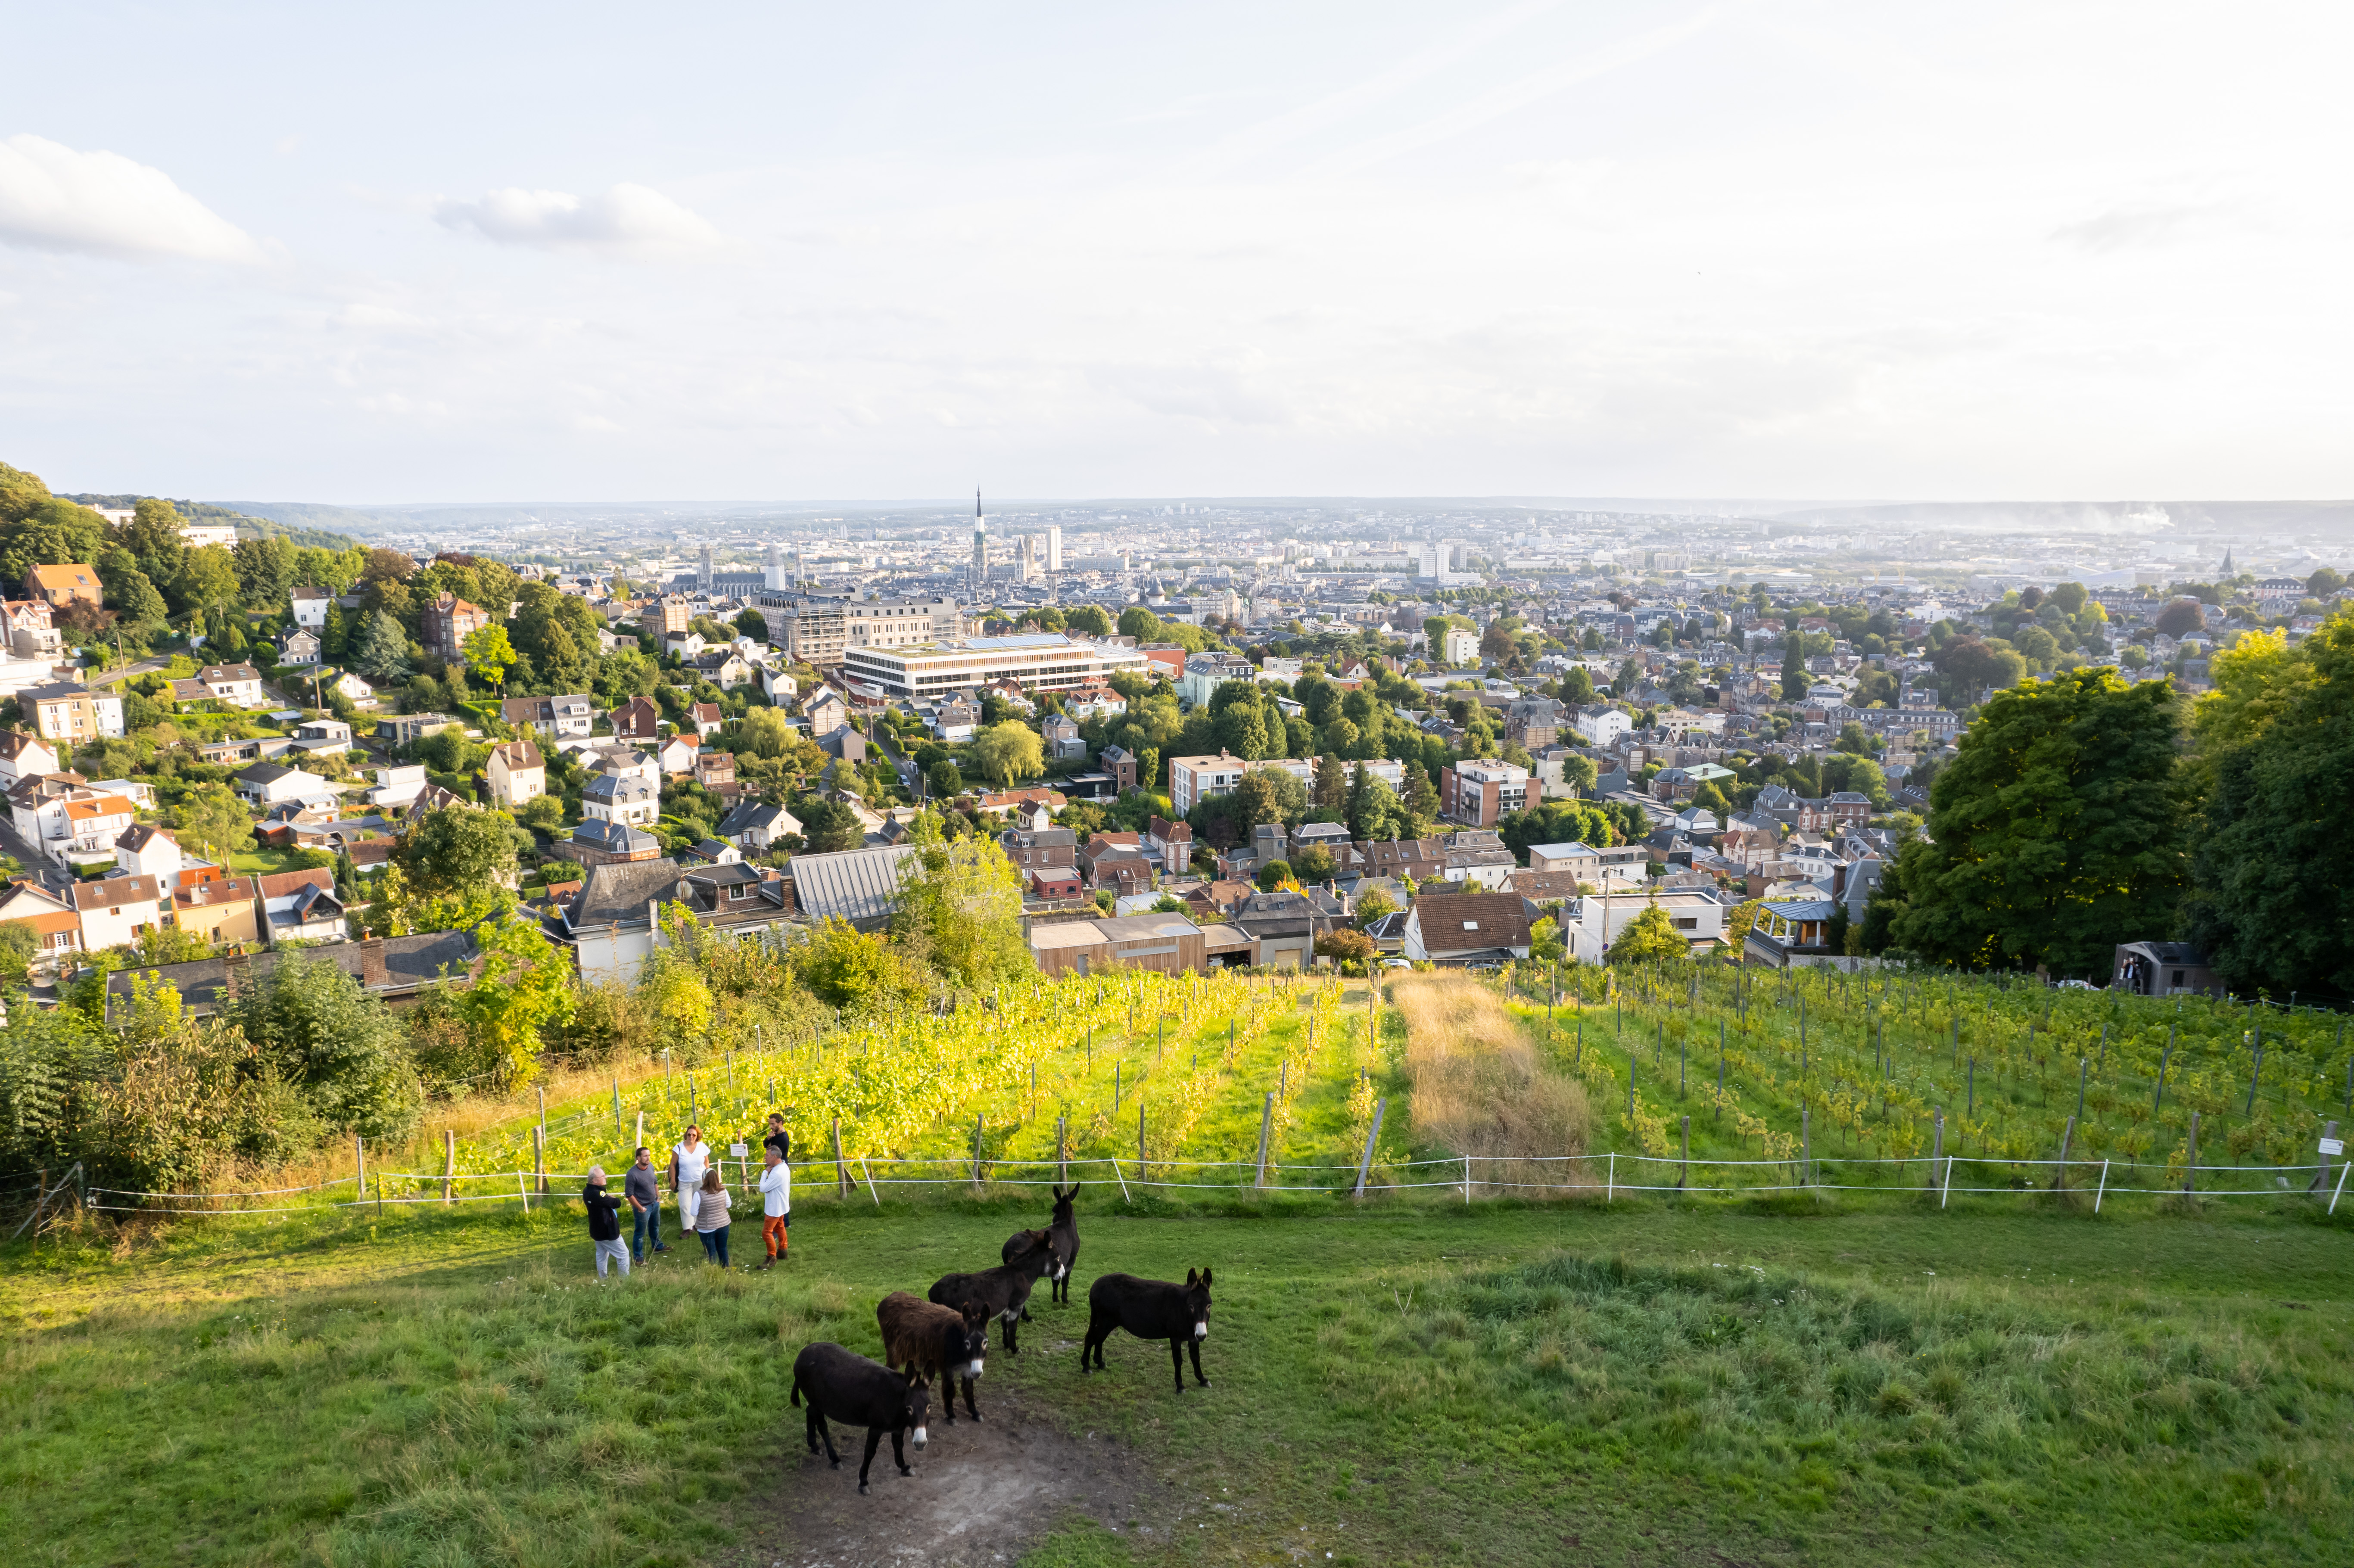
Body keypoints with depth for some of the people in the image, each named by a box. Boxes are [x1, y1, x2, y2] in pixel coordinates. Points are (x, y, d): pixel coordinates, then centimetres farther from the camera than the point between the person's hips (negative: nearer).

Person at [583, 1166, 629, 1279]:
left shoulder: (587, 1191, -2)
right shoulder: (597, 1194, -32)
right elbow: (617, 1203, -24)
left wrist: (610, 1200, -15)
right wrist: (615, 1199, -4)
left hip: (597, 1231, 9)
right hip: (607, 1233, -9)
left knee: (602, 1255, 21)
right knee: (624, 1254, 4)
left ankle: (602, 1279, 29)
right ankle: (625, 1280, 9)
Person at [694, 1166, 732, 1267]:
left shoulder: (699, 1195, -23)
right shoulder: (723, 1191, -12)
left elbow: (694, 1213, -15)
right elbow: (728, 1205, 3)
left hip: (707, 1228, -3)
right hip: (723, 1225, 4)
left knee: (711, 1252, 12)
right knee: (723, 1249, 21)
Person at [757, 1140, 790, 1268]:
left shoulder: (777, 1174, -33)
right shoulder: (784, 1166, -1)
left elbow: (763, 1188, -26)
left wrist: (765, 1172, -19)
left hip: (774, 1208, -10)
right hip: (780, 1206, 10)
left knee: (767, 1232, -3)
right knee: (779, 1227, 24)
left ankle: (772, 1259, 4)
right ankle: (782, 1251, 38)